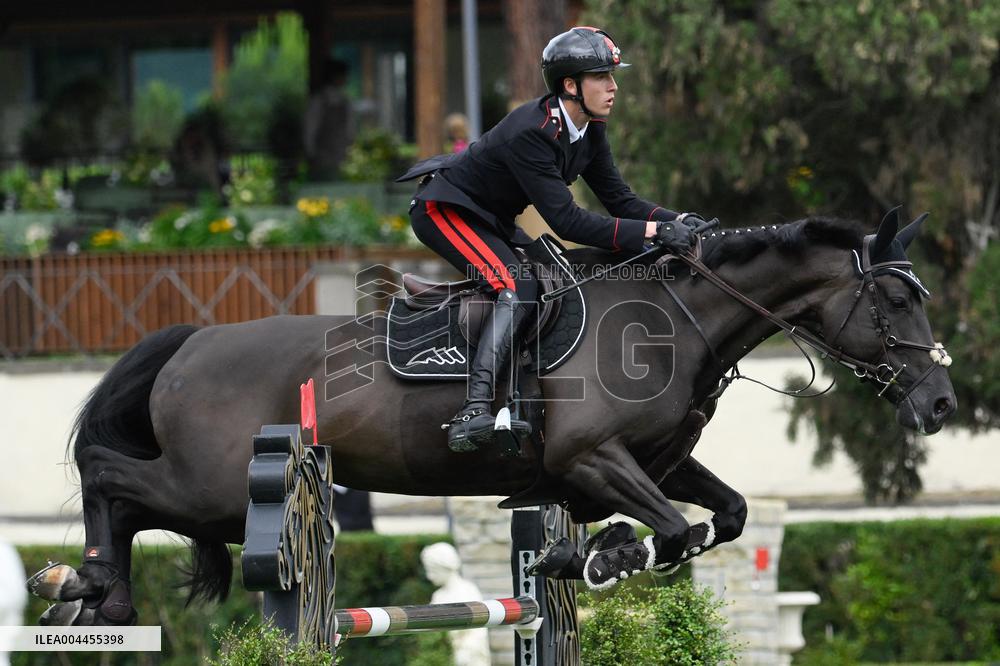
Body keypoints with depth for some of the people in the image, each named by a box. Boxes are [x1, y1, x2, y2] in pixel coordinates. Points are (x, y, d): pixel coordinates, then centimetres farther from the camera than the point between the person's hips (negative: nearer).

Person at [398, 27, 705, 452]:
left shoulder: (589, 132, -4)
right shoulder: (530, 133, -32)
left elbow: (619, 200, -1)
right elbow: (568, 222, -36)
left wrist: (677, 221, -19)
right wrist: (653, 232, -40)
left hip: (490, 219, 10)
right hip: (444, 210, -10)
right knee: (518, 287, -27)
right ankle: (473, 411, -40)